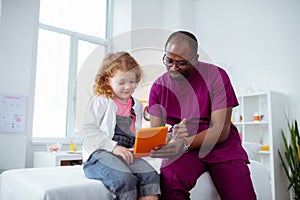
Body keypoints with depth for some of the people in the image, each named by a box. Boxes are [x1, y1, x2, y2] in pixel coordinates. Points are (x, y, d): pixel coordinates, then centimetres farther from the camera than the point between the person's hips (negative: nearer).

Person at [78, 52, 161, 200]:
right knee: (125, 179, -32)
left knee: (151, 175, -22)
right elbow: (86, 131, -8)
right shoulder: (101, 101, 2)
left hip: (127, 154, 5)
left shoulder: (137, 106, 20)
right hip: (99, 154, -5)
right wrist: (113, 147, -18)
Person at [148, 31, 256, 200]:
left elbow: (221, 130, -14)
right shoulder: (159, 86, 1)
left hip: (220, 145, 0)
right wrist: (173, 138, -22)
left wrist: (184, 144, -28)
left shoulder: (216, 76, -9)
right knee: (169, 182, -30)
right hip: (183, 148, 1)